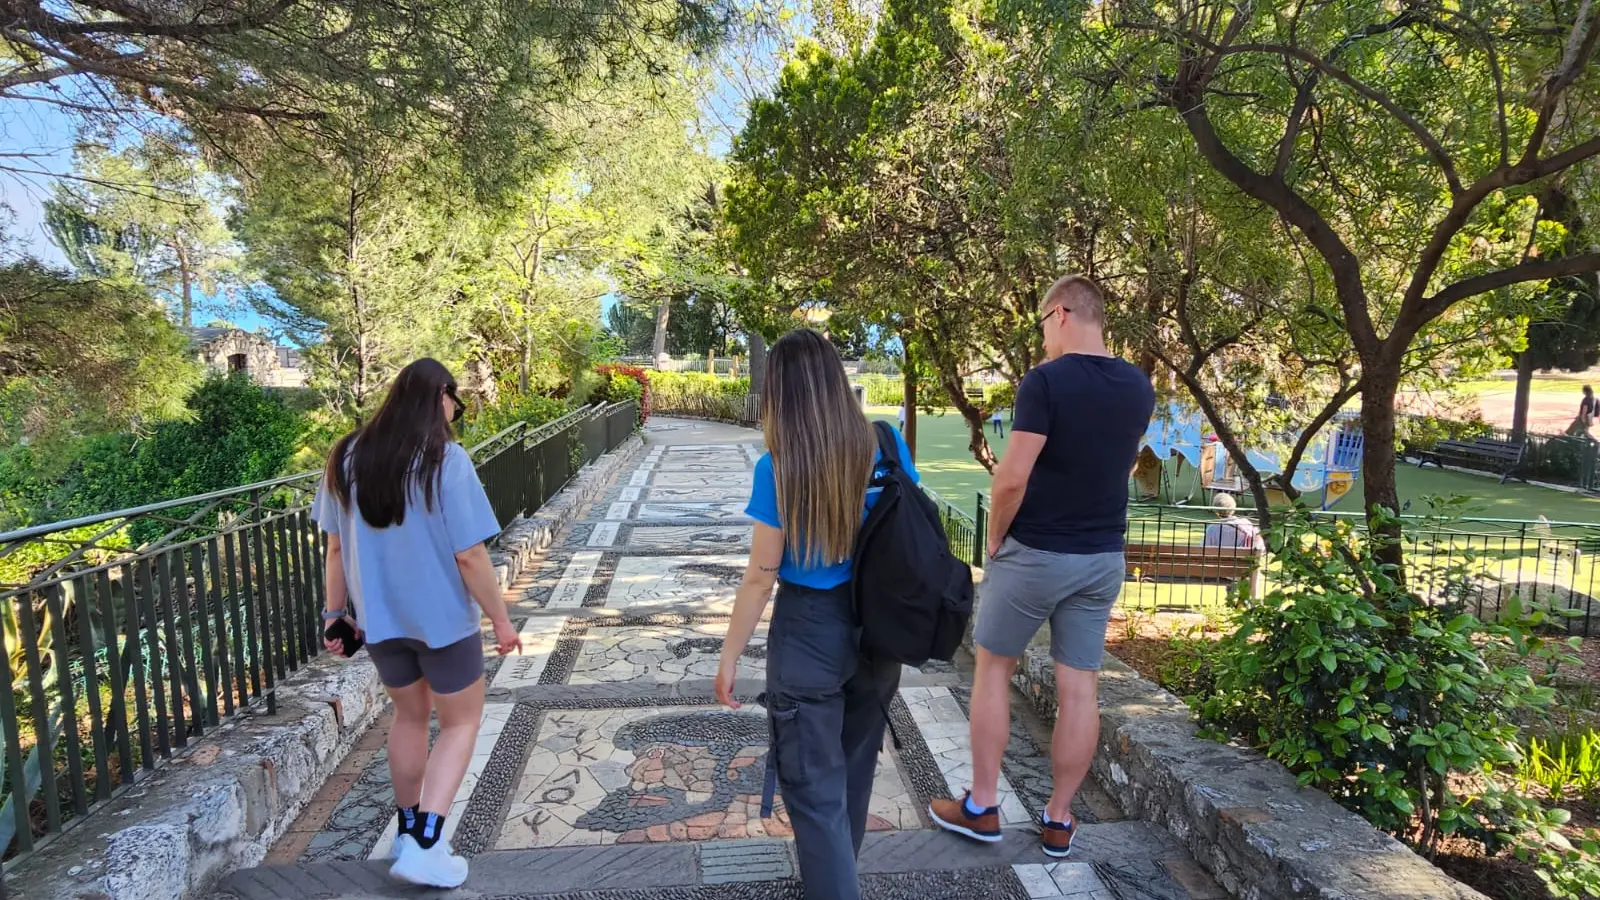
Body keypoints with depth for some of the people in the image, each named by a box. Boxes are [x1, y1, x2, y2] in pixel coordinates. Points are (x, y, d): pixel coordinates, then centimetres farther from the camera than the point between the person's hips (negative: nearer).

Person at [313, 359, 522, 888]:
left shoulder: (347, 458, -2)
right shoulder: (446, 461, -19)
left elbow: (336, 547, 3)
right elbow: (469, 555, -19)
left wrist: (336, 612, 14)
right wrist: (501, 620, -9)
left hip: (378, 618, 6)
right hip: (442, 617, -5)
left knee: (409, 716, 25)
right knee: (461, 723, 12)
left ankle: (408, 827, 37)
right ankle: (424, 845, 1)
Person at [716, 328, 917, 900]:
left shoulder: (778, 470, -18)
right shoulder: (885, 446, -6)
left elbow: (760, 578, -14)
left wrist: (729, 658, -2)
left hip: (809, 633, -5)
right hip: (878, 626, 6)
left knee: (814, 785, 11)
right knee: (855, 763, 26)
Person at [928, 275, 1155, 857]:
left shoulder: (1046, 381, -17)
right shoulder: (1139, 387, 4)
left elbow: (1012, 479, -21)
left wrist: (994, 540, -6)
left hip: (1034, 552, -5)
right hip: (1104, 558, 6)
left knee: (993, 669, 11)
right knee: (1079, 688, 10)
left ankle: (981, 807, 18)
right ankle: (1058, 821, 21)